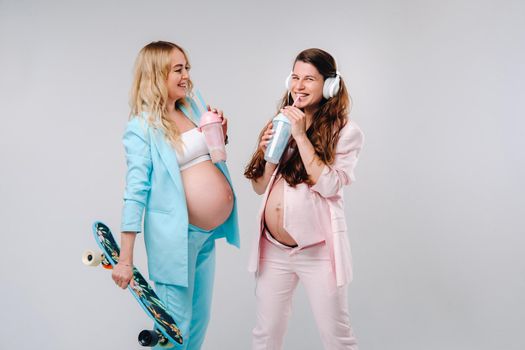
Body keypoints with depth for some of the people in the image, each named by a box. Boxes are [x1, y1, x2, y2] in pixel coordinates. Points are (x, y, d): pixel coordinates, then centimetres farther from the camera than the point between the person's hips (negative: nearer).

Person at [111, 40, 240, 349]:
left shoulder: (191, 108, 9)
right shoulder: (142, 127, -11)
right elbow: (136, 191, -15)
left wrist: (220, 136, 1)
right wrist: (126, 258, -17)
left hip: (207, 232, 7)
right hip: (175, 236, -7)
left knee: (199, 320, 17)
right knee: (175, 325, 3)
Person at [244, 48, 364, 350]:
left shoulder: (345, 132, -5)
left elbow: (329, 186, -17)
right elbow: (260, 187, 12)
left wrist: (301, 136, -18)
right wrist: (268, 152, -7)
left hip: (317, 250, -5)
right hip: (272, 248, 5)